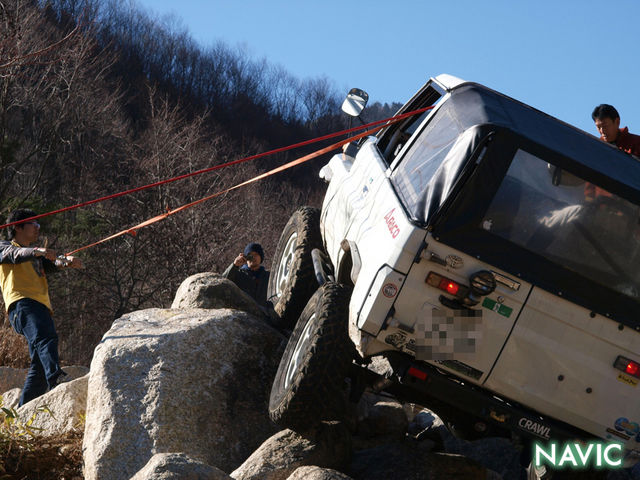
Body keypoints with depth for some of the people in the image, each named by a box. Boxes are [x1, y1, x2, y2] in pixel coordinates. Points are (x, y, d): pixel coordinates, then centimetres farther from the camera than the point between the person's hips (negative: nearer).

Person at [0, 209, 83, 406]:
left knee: (40, 365, 0)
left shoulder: (36, 256, 35)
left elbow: (52, 264, 15)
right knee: (46, 338, -34)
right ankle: (57, 380, -55)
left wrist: (68, 261, -8)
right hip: (22, 302, -7)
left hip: (42, 306, 7)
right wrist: (37, 251, -28)